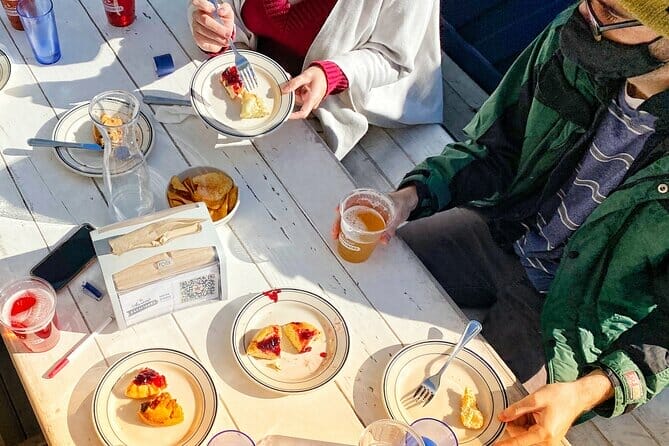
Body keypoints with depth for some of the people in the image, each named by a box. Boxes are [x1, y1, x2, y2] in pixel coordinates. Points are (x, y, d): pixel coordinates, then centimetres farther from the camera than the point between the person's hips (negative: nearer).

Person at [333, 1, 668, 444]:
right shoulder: (571, 41, -17)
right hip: (503, 231, 5)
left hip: (568, 318, -4)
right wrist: (410, 196, -17)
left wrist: (590, 391, -32)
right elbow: (490, 149, -1)